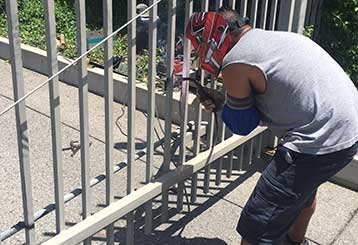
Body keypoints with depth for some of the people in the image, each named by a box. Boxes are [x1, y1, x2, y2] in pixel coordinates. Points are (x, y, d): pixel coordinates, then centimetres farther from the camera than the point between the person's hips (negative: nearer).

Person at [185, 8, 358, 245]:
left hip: (323, 143, -10)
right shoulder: (278, 37, 15)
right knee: (303, 189, 37)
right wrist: (222, 101, 19)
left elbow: (243, 125, -1)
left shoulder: (234, 63, -11)